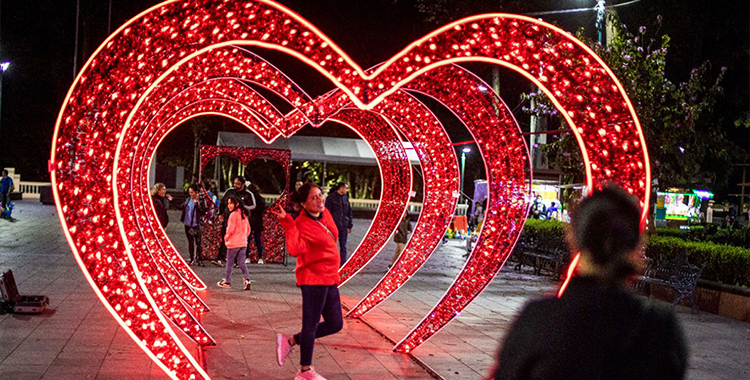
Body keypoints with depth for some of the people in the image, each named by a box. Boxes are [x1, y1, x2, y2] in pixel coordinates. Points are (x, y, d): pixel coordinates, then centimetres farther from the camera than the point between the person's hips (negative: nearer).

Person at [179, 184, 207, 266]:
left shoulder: (201, 201, -5)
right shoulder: (188, 199, 9)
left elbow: (203, 212, -11)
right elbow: (180, 207, 15)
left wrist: (197, 205, -20)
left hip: (196, 225, -5)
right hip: (187, 224, 5)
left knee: (198, 243, -4)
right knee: (190, 242, 13)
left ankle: (199, 260, 2)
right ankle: (192, 259, 22)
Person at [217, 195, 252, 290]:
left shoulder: (233, 214, -13)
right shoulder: (243, 214, 9)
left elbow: (230, 229, -16)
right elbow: (248, 229, 13)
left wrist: (226, 237, -1)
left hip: (233, 243, -6)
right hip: (243, 242, 6)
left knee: (229, 263, 6)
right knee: (241, 262, 7)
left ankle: (227, 282, 15)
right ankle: (247, 279, -9)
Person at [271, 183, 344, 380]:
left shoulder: (325, 213, 7)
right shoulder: (301, 224, -16)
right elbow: (295, 249, -34)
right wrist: (287, 222, -37)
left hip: (330, 278, 9)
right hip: (314, 278, -9)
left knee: (335, 324, 13)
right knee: (311, 324, 1)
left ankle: (290, 341, 22)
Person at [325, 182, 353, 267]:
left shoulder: (345, 198, 9)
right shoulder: (331, 197, -6)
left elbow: (349, 212, 15)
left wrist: (350, 225, 13)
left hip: (344, 226, 5)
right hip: (334, 225, -5)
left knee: (343, 246, 8)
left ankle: (343, 263, 13)